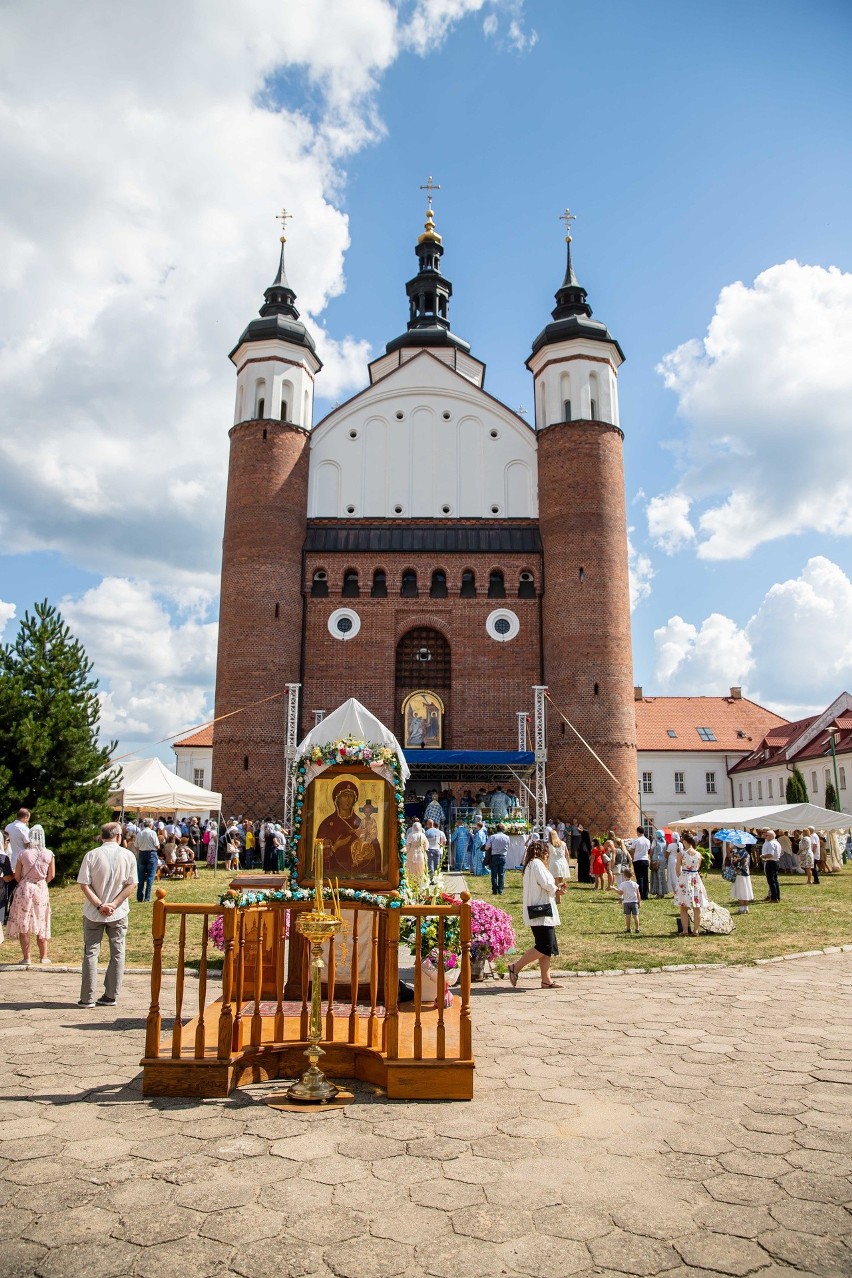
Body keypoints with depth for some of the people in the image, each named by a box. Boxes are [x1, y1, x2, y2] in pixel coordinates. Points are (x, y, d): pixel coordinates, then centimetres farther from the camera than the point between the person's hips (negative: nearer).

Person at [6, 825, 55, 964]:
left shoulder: (23, 854, -11)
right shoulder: (48, 854, -7)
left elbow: (17, 876, -3)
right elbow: (51, 875, 0)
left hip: (25, 889, -2)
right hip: (41, 889, 2)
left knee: (22, 925, 9)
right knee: (41, 923, 13)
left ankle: (26, 957, 9)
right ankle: (43, 956, 17)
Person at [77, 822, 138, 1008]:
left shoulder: (91, 855, -9)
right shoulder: (127, 856, -6)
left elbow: (84, 885, -12)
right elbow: (131, 884, -8)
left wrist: (99, 905, -11)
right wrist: (114, 904, -9)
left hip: (94, 913, 0)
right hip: (119, 913, 1)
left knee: (91, 953, 9)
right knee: (117, 954, 11)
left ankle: (87, 998, 12)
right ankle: (110, 996, 15)